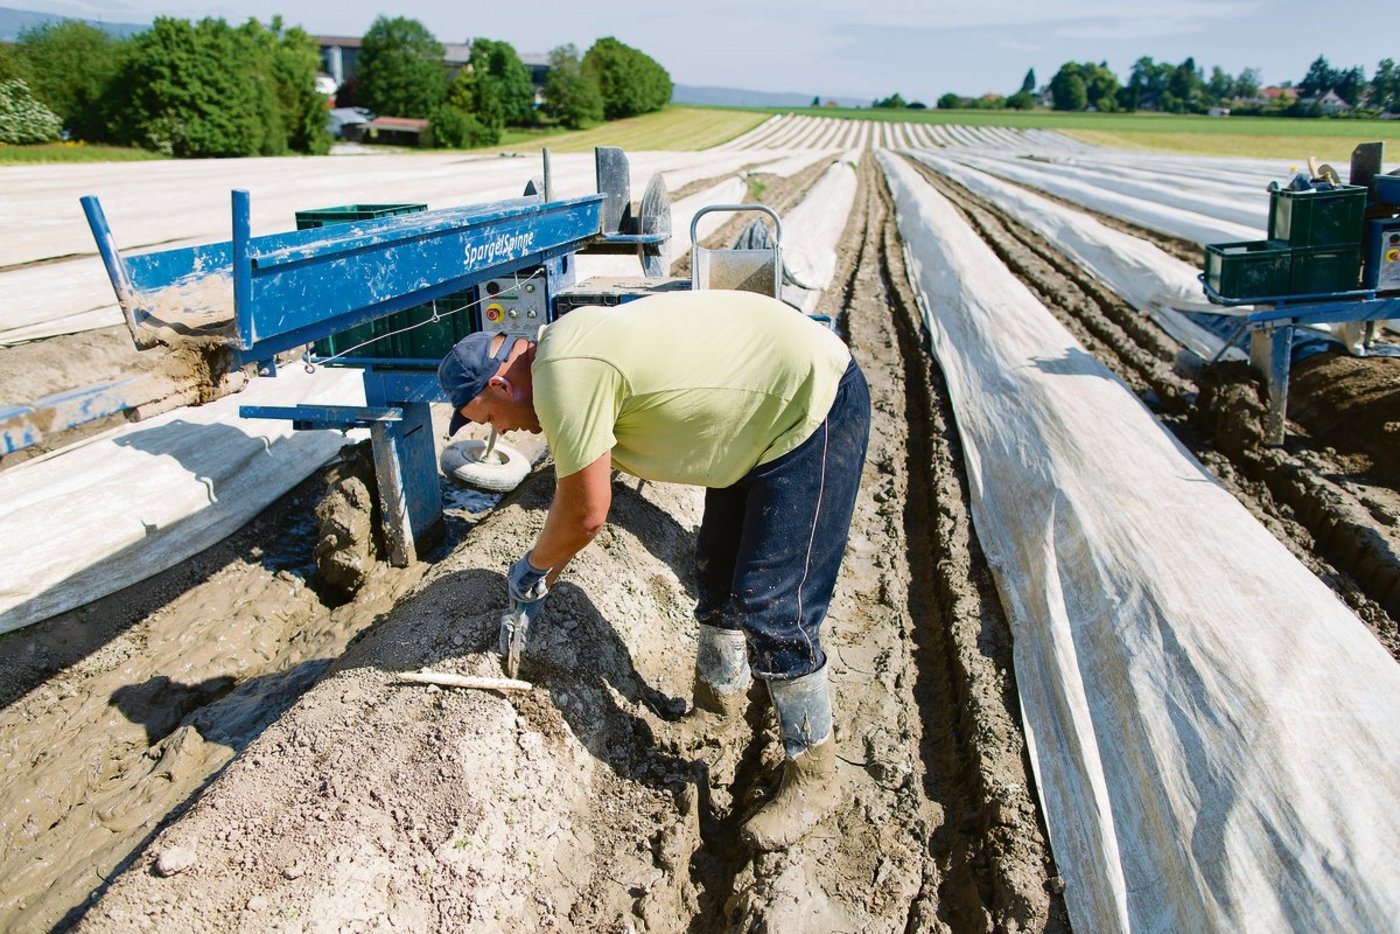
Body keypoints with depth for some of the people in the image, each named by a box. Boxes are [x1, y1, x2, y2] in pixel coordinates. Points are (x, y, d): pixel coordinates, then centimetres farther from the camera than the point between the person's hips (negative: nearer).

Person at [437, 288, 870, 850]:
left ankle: (811, 777, 9)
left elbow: (585, 513, -17)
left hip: (814, 408, -10)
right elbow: (575, 489, 18)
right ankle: (721, 689, 43)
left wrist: (533, 566, 3)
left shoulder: (563, 377, -24)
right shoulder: (567, 348, 7)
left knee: (772, 608, -9)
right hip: (769, 411, 10)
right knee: (717, 568, 21)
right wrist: (547, 568, 26)